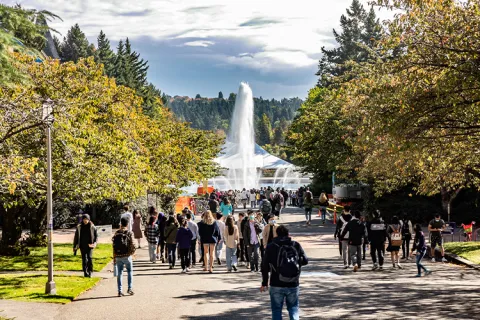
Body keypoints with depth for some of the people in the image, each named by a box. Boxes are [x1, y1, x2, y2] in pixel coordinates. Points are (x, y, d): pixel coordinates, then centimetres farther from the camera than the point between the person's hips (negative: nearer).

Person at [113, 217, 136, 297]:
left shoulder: (116, 233, 4)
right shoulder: (129, 233, -7)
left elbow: (114, 246, 3)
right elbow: (132, 245, -10)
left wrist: (114, 258, 9)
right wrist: (132, 252, 11)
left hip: (118, 256, 3)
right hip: (127, 256, -3)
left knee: (119, 273, 8)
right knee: (130, 272, 13)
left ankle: (120, 291, 7)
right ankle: (130, 288, 4)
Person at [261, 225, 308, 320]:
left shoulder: (271, 246, -2)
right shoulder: (296, 245, 1)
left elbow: (264, 266, -2)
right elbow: (305, 261, 4)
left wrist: (264, 283, 5)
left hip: (276, 285, -1)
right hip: (293, 284, 1)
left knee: (276, 310, 9)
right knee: (293, 307, 16)